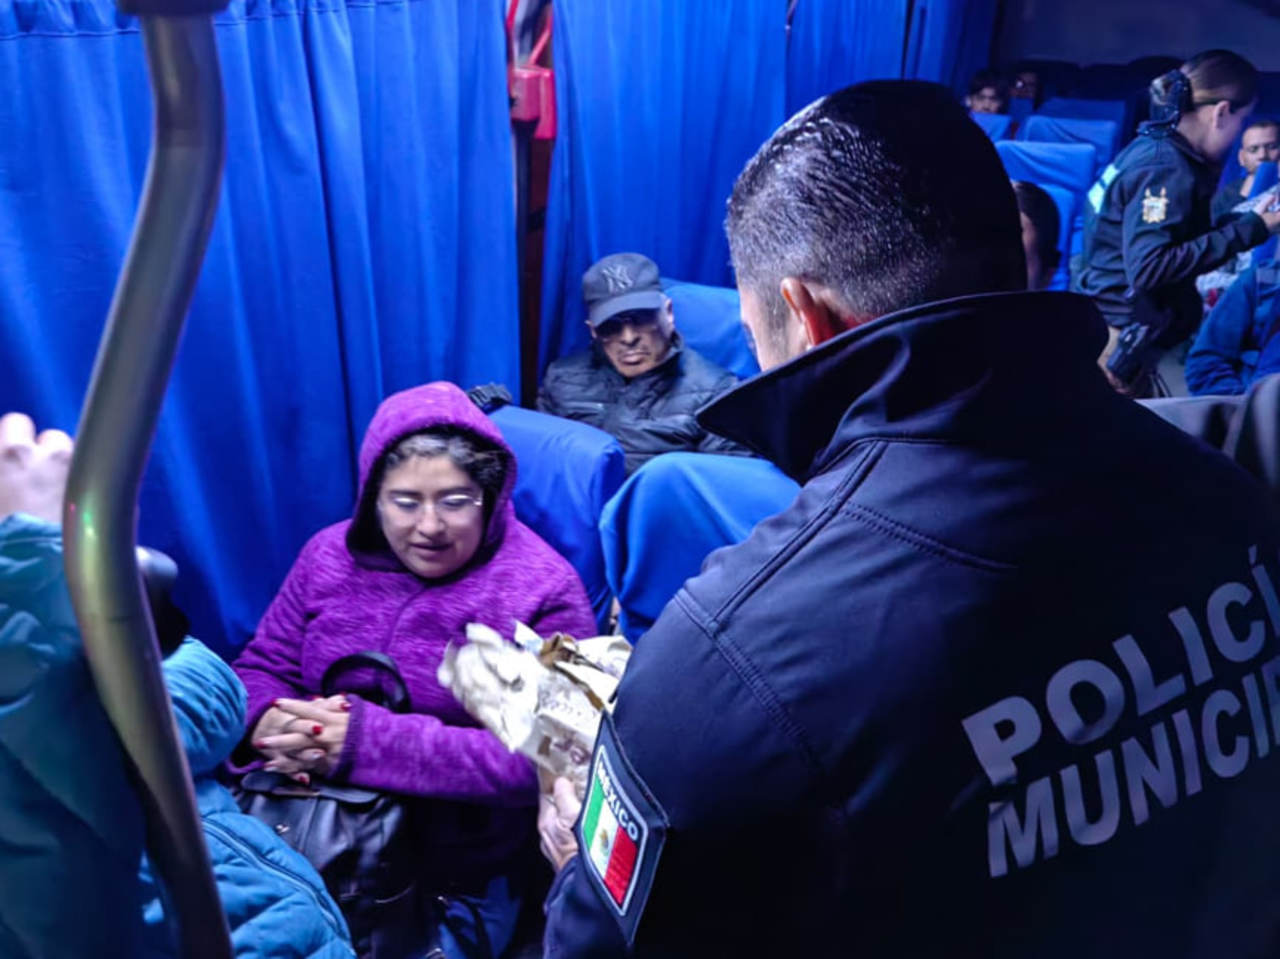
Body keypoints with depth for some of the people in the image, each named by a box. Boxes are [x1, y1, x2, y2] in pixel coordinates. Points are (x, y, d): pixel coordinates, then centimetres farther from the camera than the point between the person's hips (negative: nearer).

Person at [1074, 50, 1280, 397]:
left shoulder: (1155, 147, 8)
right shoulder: (1167, 169, -19)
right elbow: (1148, 268, -28)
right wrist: (1251, 229, -23)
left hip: (1116, 326, 9)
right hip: (1118, 338, -9)